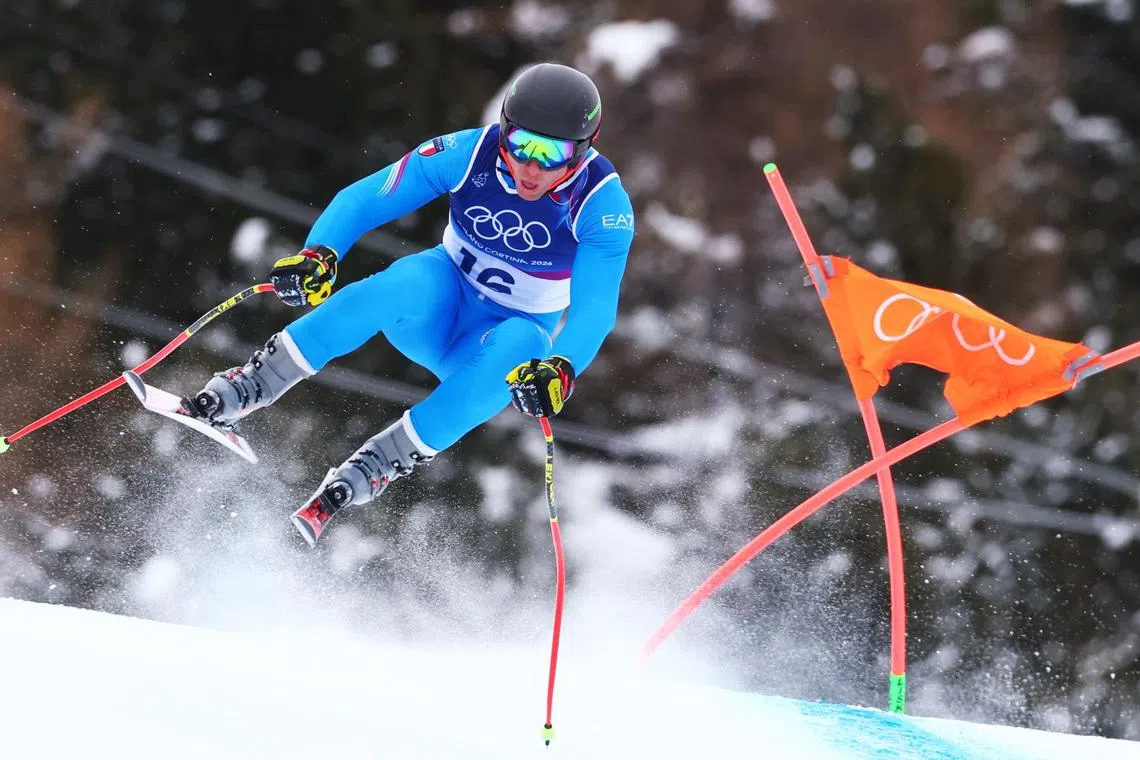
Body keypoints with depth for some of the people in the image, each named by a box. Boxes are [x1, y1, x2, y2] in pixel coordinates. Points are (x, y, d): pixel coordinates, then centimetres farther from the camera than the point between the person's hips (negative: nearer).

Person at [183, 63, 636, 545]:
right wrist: (319, 253, -35)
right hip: (441, 304, 1)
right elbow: (363, 199, -16)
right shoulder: (470, 154, -19)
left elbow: (596, 310, -32)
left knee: (519, 345, -38)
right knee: (408, 282, -36)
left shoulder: (603, 203, -22)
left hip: (519, 332, 0)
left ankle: (373, 467, -36)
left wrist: (561, 370, -52)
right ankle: (245, 389, -36)